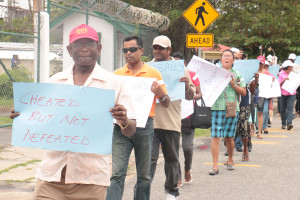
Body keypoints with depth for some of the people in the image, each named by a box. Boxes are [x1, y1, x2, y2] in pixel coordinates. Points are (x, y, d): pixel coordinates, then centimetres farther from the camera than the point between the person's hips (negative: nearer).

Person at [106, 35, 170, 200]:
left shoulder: (154, 74, 5)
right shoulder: (117, 74, 10)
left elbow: (166, 104, 5)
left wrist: (161, 93, -15)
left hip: (144, 126, 0)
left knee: (144, 175, 8)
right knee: (117, 173, -8)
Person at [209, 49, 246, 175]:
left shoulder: (237, 75, 11)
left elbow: (244, 93, 9)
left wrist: (234, 85, -5)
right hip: (217, 108, -1)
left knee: (229, 137, 8)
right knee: (215, 137, -7)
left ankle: (230, 160, 30)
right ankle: (215, 166, -5)